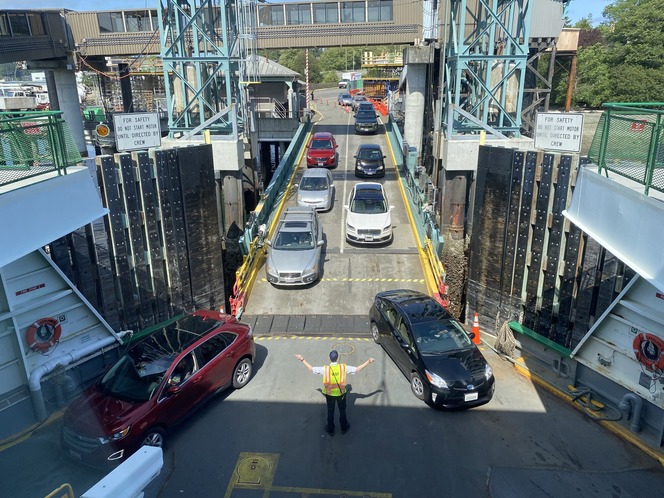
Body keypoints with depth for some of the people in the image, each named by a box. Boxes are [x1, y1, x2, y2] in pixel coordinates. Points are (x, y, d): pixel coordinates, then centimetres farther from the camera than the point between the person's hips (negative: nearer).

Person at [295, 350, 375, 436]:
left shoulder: (325, 369, -23)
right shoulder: (344, 367, -23)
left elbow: (311, 369, -15)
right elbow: (357, 369, -15)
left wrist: (302, 359, -5)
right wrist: (368, 361, -8)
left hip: (329, 394, 0)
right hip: (341, 393, 0)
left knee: (330, 412, 21)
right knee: (342, 411, 23)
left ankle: (330, 430, 38)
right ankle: (344, 428, 42)